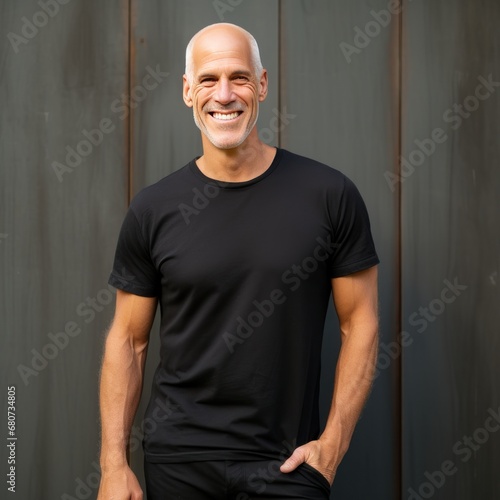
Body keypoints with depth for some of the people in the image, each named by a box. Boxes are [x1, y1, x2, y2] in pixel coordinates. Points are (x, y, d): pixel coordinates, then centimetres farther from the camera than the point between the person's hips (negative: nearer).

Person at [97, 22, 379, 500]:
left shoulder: (330, 196, -7)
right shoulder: (152, 210, -3)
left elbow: (360, 323, -2)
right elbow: (127, 340, 2)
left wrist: (332, 444, -7)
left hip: (286, 461, -1)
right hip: (178, 459, 2)